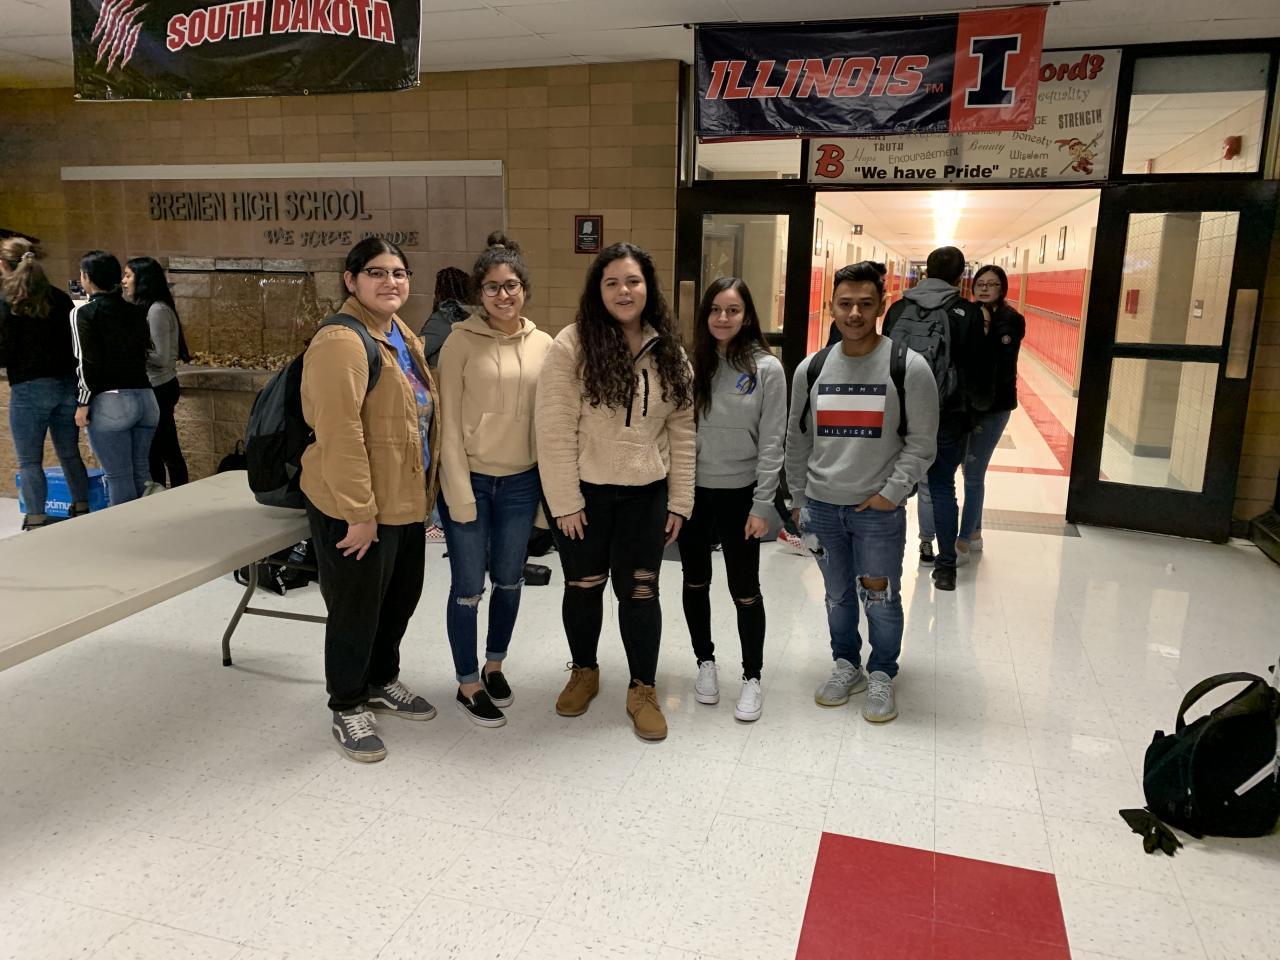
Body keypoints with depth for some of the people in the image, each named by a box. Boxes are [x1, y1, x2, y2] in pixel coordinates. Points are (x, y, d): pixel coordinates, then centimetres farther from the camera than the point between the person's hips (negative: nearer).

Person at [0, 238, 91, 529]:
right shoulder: (60, 297, 6)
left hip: (29, 388, -5)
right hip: (68, 385, 5)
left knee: (30, 461, 3)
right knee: (70, 454, 15)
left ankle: (36, 521, 3)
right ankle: (82, 510, 20)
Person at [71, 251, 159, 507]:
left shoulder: (84, 313, -3)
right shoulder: (136, 311, 13)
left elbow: (87, 363, -9)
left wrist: (83, 404, -5)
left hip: (111, 401, -6)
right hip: (146, 397, 6)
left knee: (119, 477, -1)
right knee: (141, 474, 12)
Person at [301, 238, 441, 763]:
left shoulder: (403, 337, 11)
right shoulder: (342, 341, -19)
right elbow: (339, 434, -24)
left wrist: (421, 493, 15)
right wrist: (359, 512, -24)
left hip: (404, 501, 9)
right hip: (355, 508, -9)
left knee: (401, 597, 21)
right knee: (356, 608, 7)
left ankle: (382, 681, 43)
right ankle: (348, 706, 27)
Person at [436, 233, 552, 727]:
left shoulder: (542, 344, 2)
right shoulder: (461, 341, -9)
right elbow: (449, 423, -9)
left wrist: (550, 483, 5)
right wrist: (459, 495, -12)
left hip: (520, 481, 4)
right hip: (470, 480, -4)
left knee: (509, 580, 16)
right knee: (469, 586, 5)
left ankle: (494, 664, 38)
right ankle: (468, 684, 23)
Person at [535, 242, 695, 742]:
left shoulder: (668, 352, 4)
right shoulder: (572, 344, -10)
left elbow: (681, 432, 5)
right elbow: (555, 431, -12)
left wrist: (679, 502, 2)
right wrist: (564, 502, -14)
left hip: (645, 495, 3)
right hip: (582, 493, -2)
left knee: (639, 591, 8)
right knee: (584, 586, 13)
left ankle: (643, 691, 24)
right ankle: (584, 671, 36)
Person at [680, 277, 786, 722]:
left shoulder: (766, 369, -6)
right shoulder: (691, 364, 1)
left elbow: (771, 442, -7)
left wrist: (762, 505, -10)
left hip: (739, 494, -3)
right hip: (692, 490, 3)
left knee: (745, 590, 5)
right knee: (696, 583, 15)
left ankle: (752, 678, 22)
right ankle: (706, 662, 34)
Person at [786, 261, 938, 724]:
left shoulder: (909, 367, -7)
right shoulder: (811, 368, 3)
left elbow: (920, 442, -5)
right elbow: (797, 440, 10)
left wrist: (892, 493, -12)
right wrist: (798, 499, 11)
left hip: (879, 509, -3)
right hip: (821, 506, 3)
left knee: (881, 599, 5)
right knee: (838, 596, 16)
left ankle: (882, 675, 27)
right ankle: (846, 665, 36)